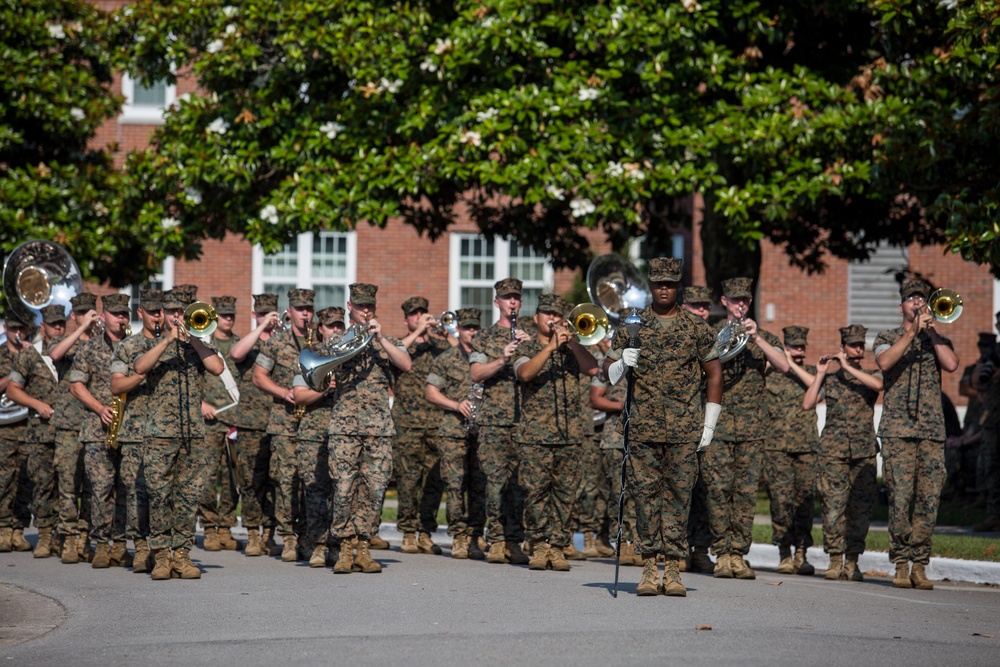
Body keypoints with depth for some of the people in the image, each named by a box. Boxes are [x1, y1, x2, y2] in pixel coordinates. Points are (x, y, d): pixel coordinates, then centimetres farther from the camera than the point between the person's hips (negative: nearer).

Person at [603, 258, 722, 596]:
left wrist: (709, 424, 6)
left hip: (684, 429, 0)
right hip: (643, 427, 0)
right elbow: (609, 370, 13)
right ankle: (649, 568, 5)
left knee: (679, 495, -2)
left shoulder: (696, 327, 8)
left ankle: (673, 568, 2)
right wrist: (622, 363, -12)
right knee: (646, 494, 0)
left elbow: (714, 374, 12)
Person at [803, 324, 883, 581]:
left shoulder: (870, 375, 12)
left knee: (861, 506, -2)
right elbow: (807, 404, 3)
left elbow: (878, 384, -13)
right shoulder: (829, 378, 12)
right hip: (833, 450, -1)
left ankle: (852, 562, 4)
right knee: (833, 504, -8)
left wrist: (848, 367, -10)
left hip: (864, 452, 1)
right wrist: (819, 375, -2)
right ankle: (835, 560, -4)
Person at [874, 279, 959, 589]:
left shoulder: (937, 340, 18)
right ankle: (901, 565, -3)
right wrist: (912, 332, -11)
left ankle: (920, 565, 1)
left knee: (929, 499, -4)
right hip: (897, 429, -2)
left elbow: (951, 364, -2)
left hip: (932, 430, 2)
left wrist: (931, 332, -1)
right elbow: (885, 362, -9)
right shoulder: (888, 338, 13)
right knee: (900, 499, -9)